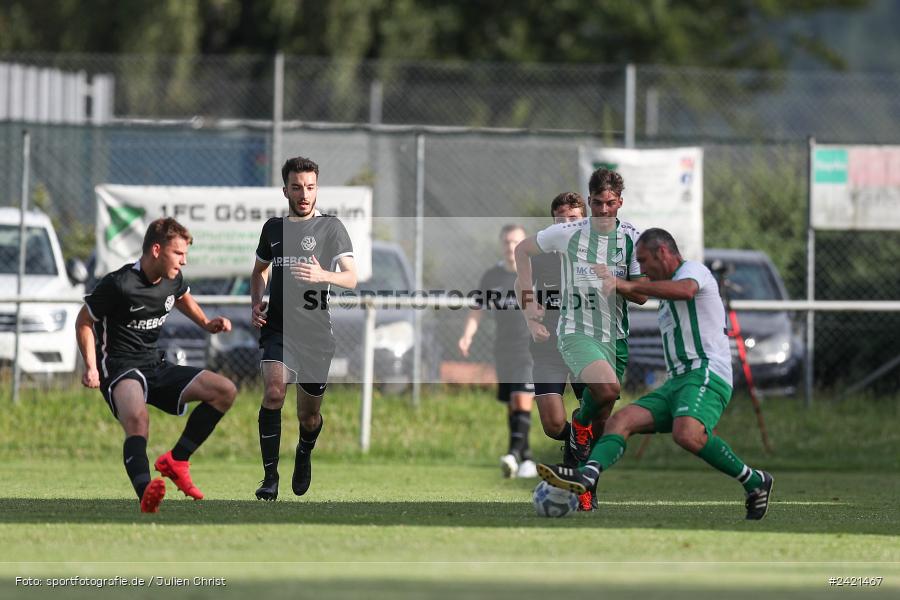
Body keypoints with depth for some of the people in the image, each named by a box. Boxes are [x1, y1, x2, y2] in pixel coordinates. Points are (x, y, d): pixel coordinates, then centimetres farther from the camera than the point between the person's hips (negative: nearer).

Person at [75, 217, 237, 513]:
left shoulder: (173, 279, 5)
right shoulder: (118, 284, -17)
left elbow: (183, 298, 31)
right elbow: (84, 321, -5)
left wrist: (207, 323, 14)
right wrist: (91, 367, -16)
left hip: (156, 366, 8)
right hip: (119, 367, -8)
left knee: (225, 391, -3)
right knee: (137, 418, -40)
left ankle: (176, 460, -1)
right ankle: (146, 492, -61)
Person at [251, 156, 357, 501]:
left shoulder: (331, 227, 1)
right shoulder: (273, 227, 10)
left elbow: (351, 278, -6)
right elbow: (260, 271, 28)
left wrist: (322, 275, -26)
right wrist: (256, 303, 9)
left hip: (315, 331, -1)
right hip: (277, 327, 1)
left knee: (309, 415, 9)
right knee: (273, 392, -24)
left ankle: (304, 456, 44)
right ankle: (270, 477, -20)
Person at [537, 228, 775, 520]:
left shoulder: (692, 269, 1)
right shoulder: (667, 298, 30)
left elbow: (686, 289, -23)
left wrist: (630, 286, -19)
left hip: (706, 375, -10)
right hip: (676, 381, 10)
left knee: (686, 435, -34)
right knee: (620, 420, -8)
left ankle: (754, 481, -19)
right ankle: (587, 475, -31)